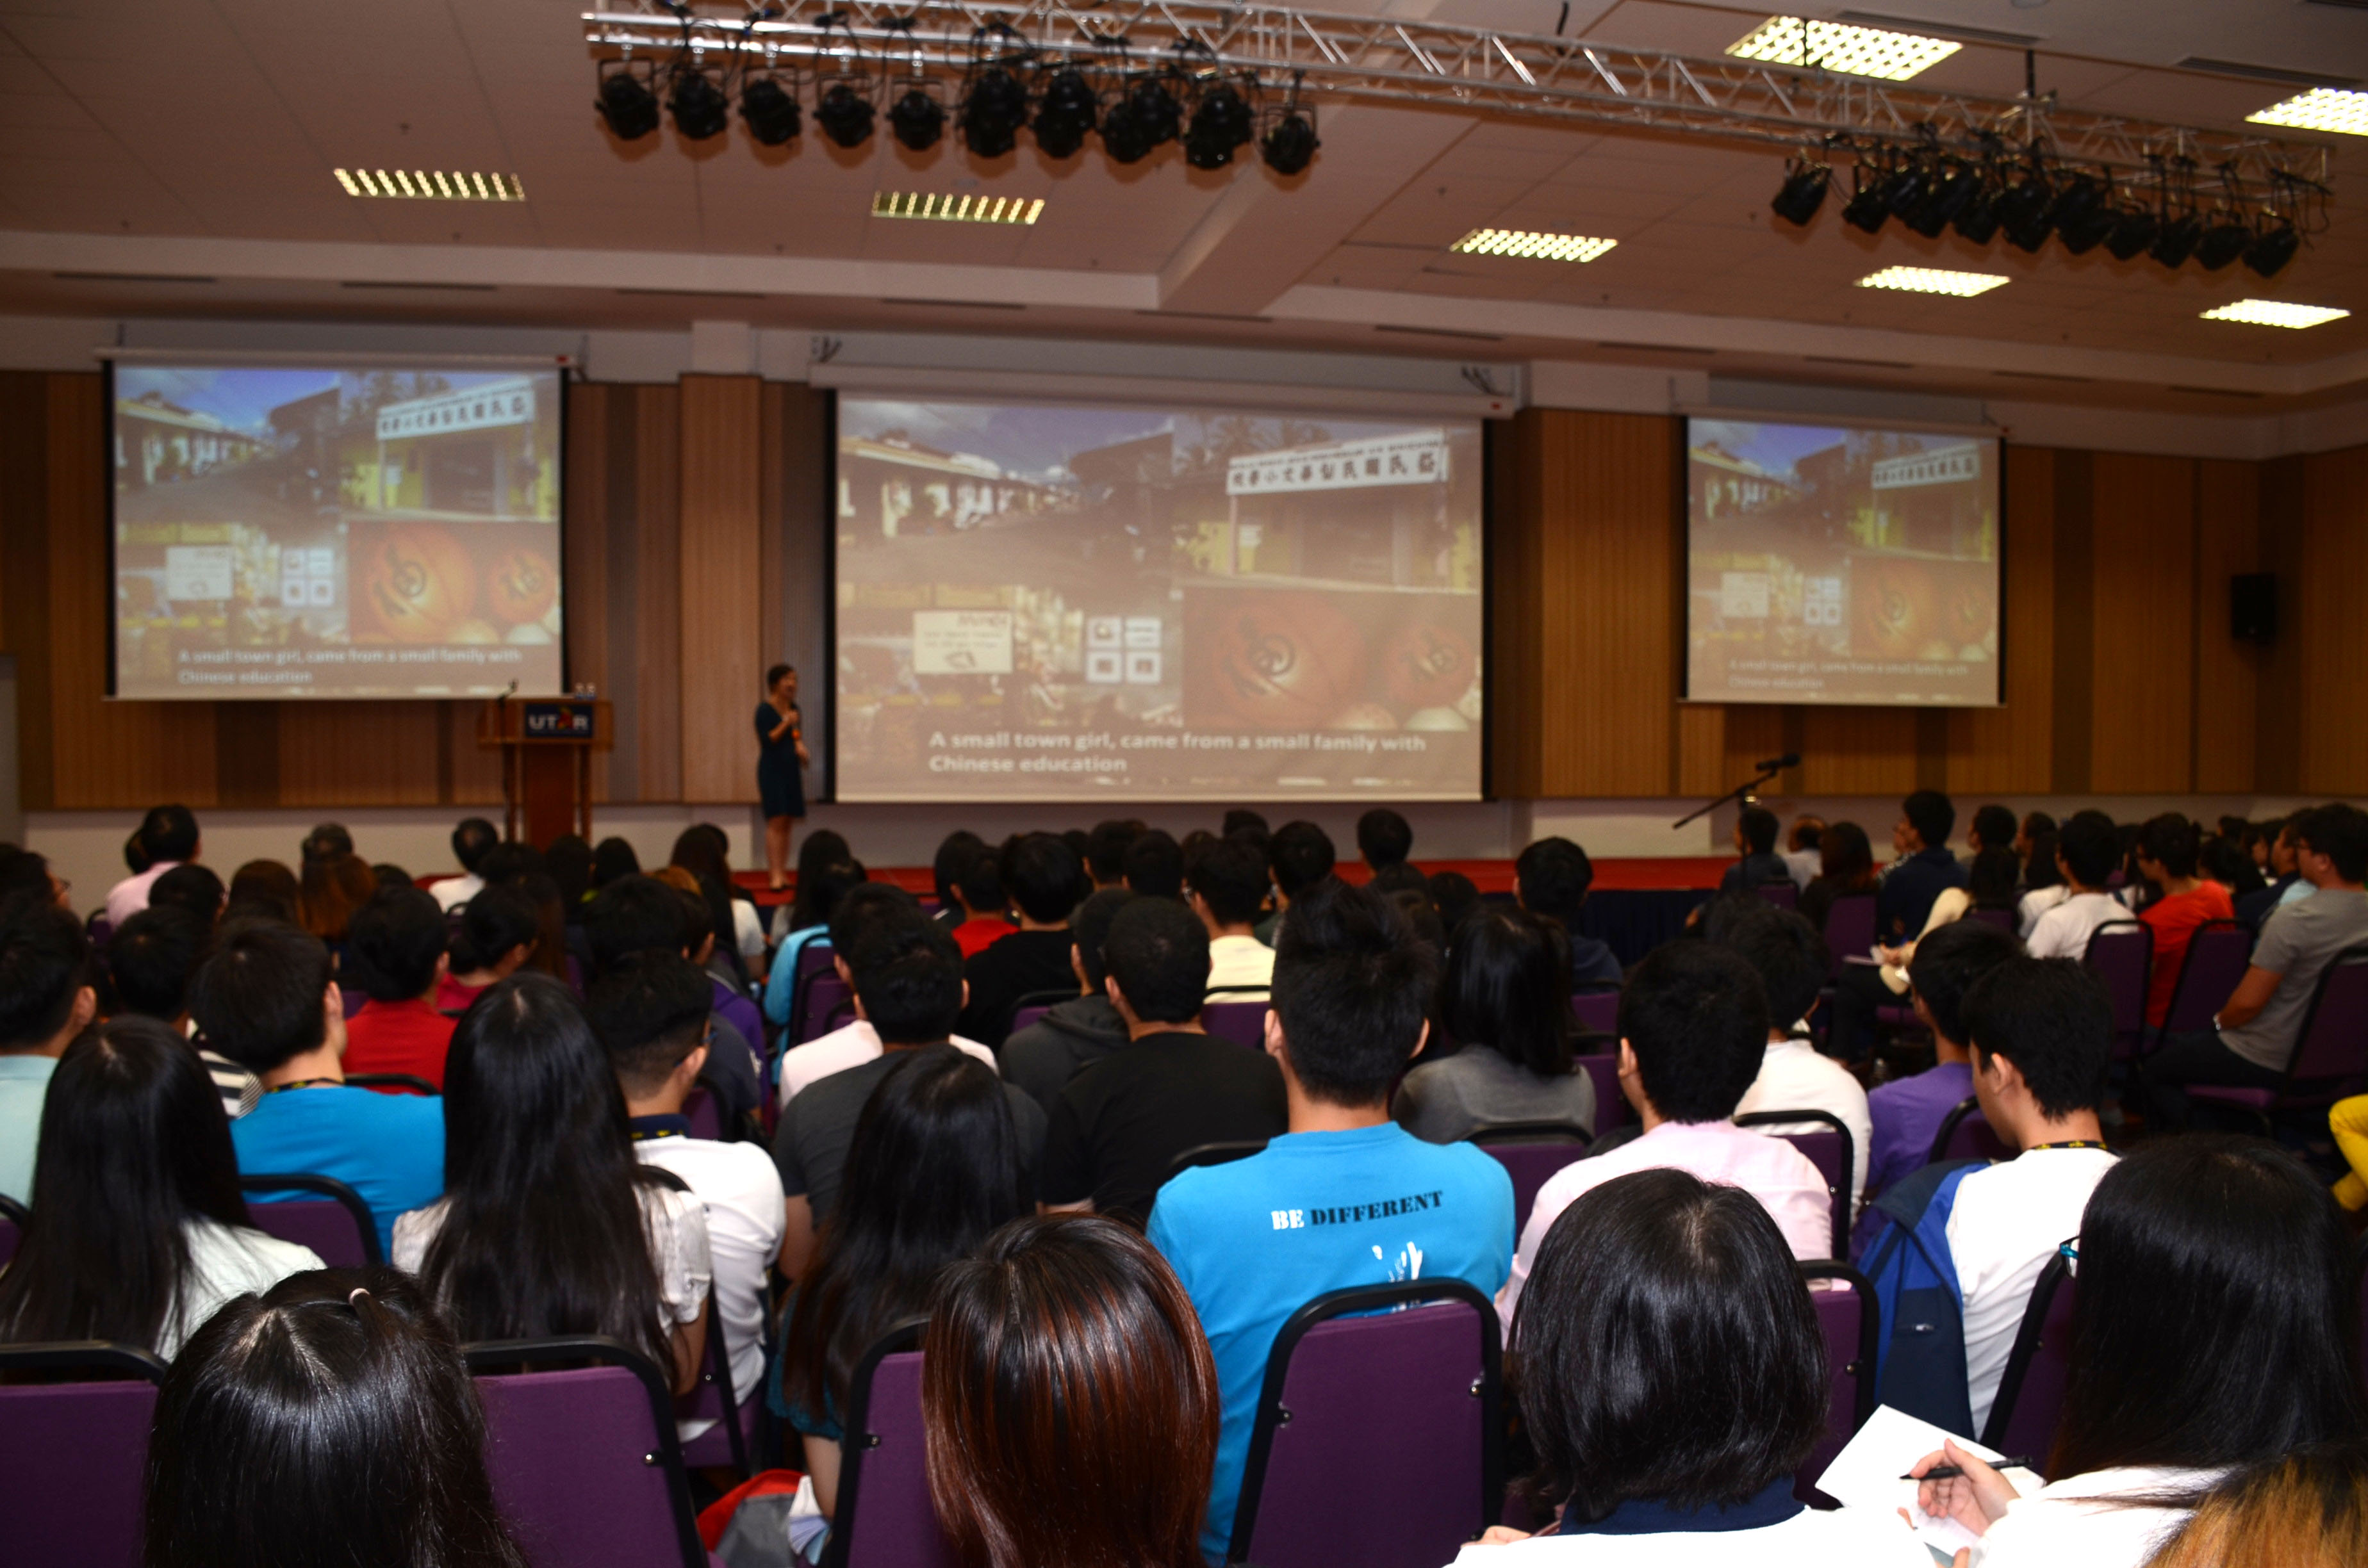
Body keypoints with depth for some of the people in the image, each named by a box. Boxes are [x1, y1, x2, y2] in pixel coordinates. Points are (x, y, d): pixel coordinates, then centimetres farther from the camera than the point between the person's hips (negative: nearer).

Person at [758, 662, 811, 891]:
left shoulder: (794, 710, 13)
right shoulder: (765, 710, -8)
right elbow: (766, 740, -15)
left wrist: (801, 748, 3)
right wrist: (785, 724, -20)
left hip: (791, 770, 7)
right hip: (771, 770, -7)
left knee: (788, 823, 6)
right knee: (776, 821, -11)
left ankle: (783, 873, 11)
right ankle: (774, 874, -11)